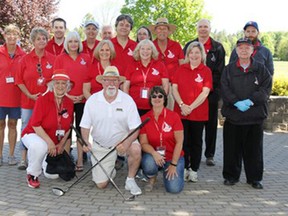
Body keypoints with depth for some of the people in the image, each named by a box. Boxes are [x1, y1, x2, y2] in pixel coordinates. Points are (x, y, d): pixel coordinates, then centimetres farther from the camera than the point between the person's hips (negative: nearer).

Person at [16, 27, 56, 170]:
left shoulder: (52, 59, 3)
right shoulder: (25, 59, 2)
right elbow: (19, 80, 1)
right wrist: (30, 95, -8)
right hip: (28, 100, 0)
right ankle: (23, 159, 11)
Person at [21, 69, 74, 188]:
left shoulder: (69, 103, -3)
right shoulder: (43, 99, -18)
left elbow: (68, 127, 6)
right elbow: (35, 125, -21)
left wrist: (61, 144, -3)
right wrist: (50, 142, -25)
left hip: (55, 142, 5)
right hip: (33, 134, -5)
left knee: (53, 175, -1)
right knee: (40, 146, -41)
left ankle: (44, 160, 35)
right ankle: (32, 175, -13)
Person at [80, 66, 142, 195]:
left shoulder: (127, 100, -11)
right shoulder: (92, 100, -6)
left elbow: (135, 128, -14)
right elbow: (85, 125, 0)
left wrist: (127, 143, -33)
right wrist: (86, 141, -20)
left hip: (123, 140, -1)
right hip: (100, 145, 1)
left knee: (136, 149, -35)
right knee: (101, 184, -4)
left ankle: (130, 180, -8)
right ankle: (110, 169, 32)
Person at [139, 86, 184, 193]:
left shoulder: (174, 116, -9)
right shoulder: (144, 119, -5)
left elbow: (179, 142, -9)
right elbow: (143, 143, -5)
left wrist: (173, 164, -12)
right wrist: (154, 153, -26)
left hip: (174, 156, -1)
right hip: (154, 155, 1)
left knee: (174, 188, -18)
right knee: (149, 164, -35)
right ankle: (152, 178, 3)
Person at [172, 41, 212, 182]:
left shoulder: (206, 71, 0)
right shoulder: (181, 69, 8)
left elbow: (205, 92, -8)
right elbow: (174, 88, 2)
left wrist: (191, 107, -15)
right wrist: (182, 105, -11)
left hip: (198, 113, -1)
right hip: (181, 111, 2)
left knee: (196, 141, 8)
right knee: (183, 141, 4)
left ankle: (194, 170, 17)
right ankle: (185, 168, 17)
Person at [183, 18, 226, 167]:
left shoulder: (218, 48, 6)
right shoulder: (189, 46, 11)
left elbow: (219, 71, 1)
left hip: (211, 91, 0)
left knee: (211, 123, 6)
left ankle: (209, 154, 16)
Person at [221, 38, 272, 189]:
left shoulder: (261, 69, 7)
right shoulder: (229, 69, 7)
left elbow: (266, 89, -3)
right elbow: (225, 89, -3)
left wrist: (250, 101, -15)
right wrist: (237, 102, -16)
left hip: (255, 116, 0)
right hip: (232, 116, 0)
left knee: (254, 148, 7)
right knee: (232, 148, 5)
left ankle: (254, 178, 20)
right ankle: (231, 176, 20)